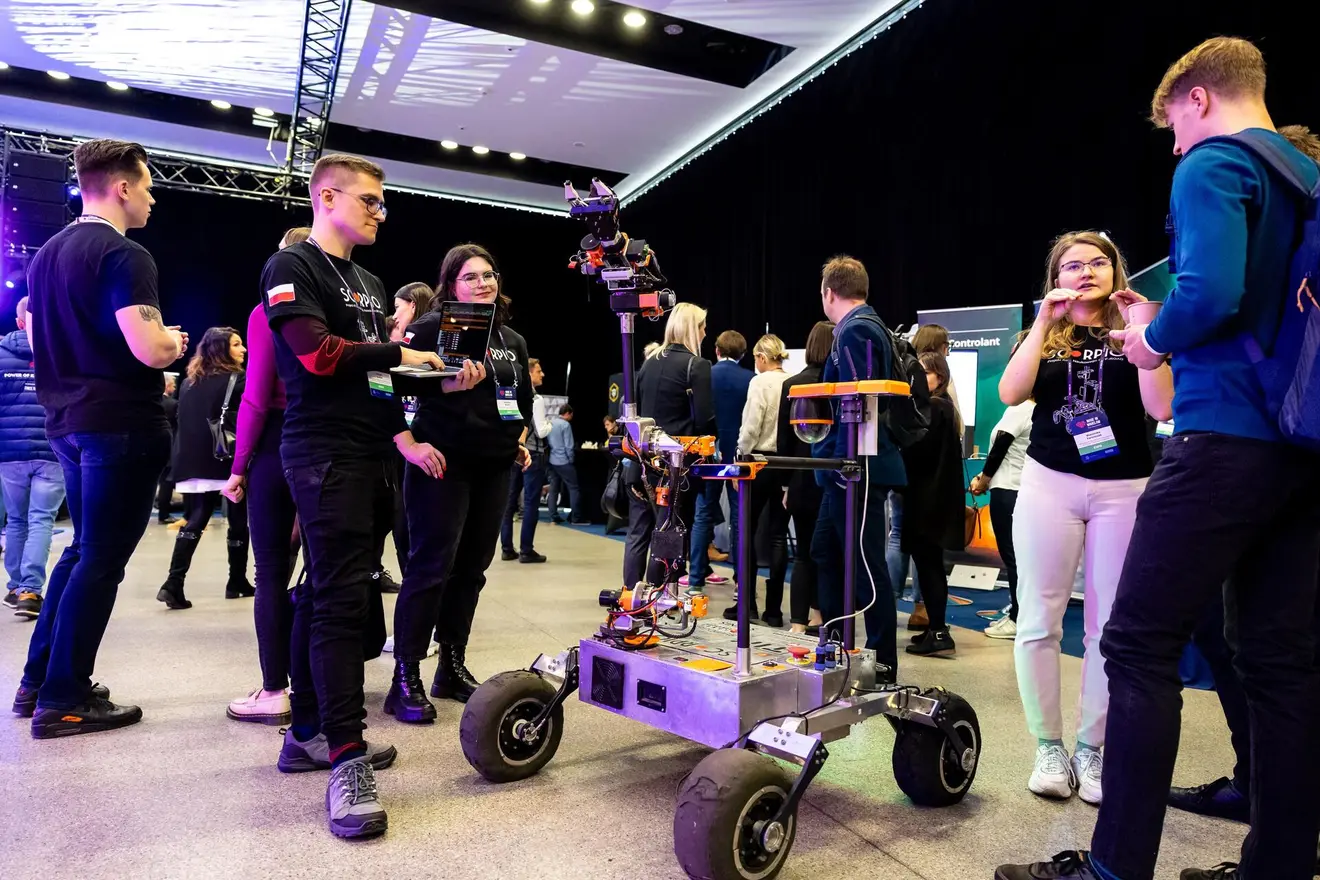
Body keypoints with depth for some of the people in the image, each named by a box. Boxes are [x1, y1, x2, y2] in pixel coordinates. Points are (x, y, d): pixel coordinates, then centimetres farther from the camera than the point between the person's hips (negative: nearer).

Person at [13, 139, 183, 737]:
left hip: (68, 422, 9)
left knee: (83, 549, 20)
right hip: (122, 425, -9)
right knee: (101, 560, -1)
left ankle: (38, 682, 26)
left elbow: (40, 340, 22)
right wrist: (176, 341, -4)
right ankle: (62, 703, 6)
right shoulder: (124, 256, -15)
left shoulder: (46, 254, 15)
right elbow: (150, 349, -24)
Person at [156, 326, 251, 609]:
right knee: (238, 521, 8)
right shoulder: (237, 380, -5)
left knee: (193, 521, 5)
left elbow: (182, 422, 16)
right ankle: (237, 582, 16)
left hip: (192, 463, 5)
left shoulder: (189, 382, 14)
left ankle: (173, 583, -8)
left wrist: (181, 459, 21)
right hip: (229, 462, -5)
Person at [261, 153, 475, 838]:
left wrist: (405, 438, 11)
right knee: (343, 598, -12)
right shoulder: (293, 266, -3)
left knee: (328, 594, 12)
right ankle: (347, 762, -9)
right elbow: (316, 352, -17)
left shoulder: (370, 284, 22)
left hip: (369, 453, 8)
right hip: (324, 453, -8)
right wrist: (398, 355, -7)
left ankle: (308, 732, 23)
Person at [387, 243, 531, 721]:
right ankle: (406, 678, 3)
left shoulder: (512, 339, 17)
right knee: (431, 566, -6)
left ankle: (452, 667, 22)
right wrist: (412, 444, -19)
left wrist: (520, 440, 13)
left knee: (471, 568, 10)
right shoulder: (433, 327, -4)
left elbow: (524, 398, 25)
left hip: (493, 466, 6)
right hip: (443, 463, -6)